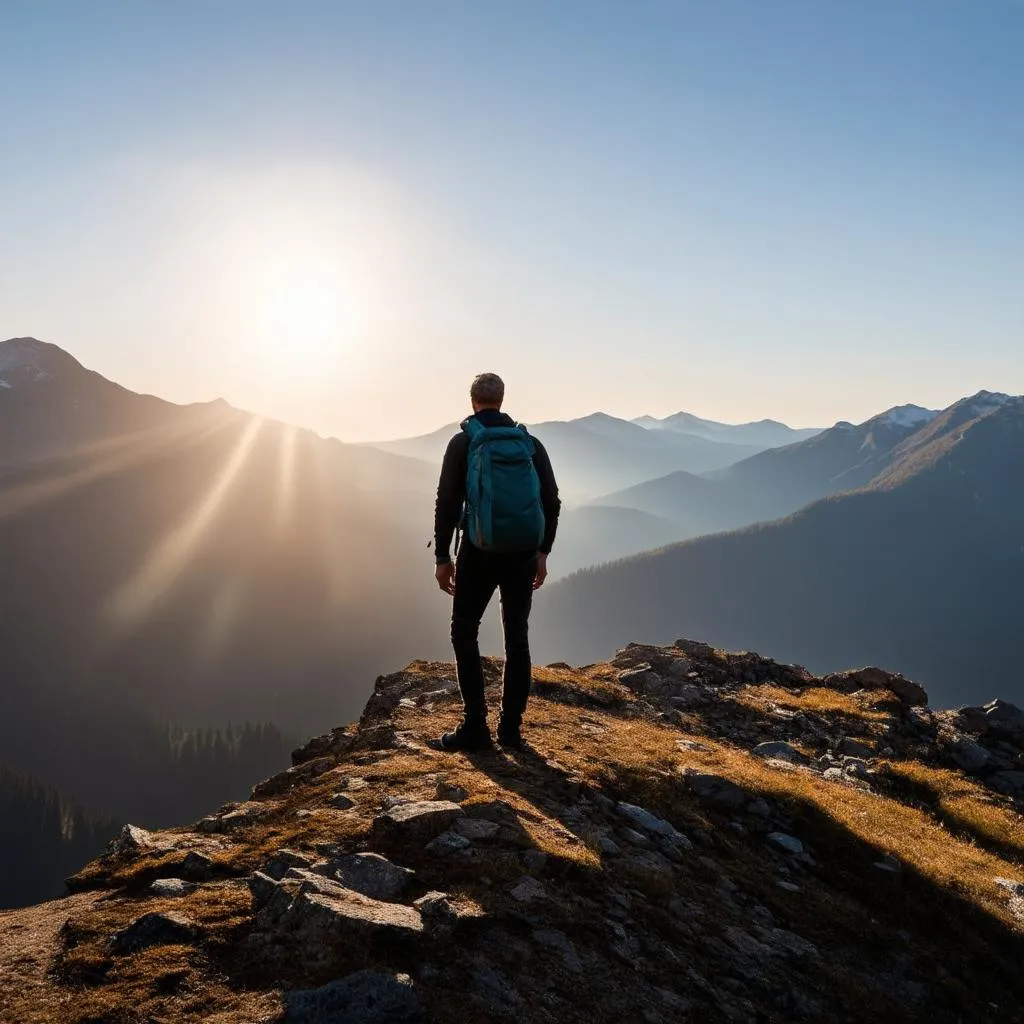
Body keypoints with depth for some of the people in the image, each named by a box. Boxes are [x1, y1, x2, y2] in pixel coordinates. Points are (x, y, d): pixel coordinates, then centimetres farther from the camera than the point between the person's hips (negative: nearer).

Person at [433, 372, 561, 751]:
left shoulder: (463, 442, -3)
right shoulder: (530, 443, 6)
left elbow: (448, 502, -8)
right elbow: (551, 501, 4)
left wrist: (442, 556, -2)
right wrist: (542, 552, 12)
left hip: (479, 552, -3)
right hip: (523, 552, 3)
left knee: (464, 633, 8)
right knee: (517, 637, 12)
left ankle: (475, 727, 3)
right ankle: (511, 727, 14)